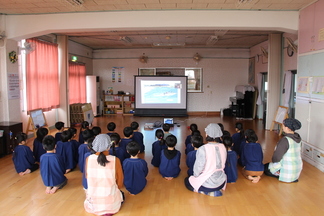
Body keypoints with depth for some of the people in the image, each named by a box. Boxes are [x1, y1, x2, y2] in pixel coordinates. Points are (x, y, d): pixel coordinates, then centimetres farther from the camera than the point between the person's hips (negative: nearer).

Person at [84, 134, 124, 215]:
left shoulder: (88, 159, -13)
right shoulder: (115, 160, -18)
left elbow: (87, 177, 4)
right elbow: (120, 185, -7)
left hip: (93, 205, 3)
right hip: (112, 205, -3)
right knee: (122, 193, 32)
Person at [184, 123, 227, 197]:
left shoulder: (202, 149, -24)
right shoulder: (223, 147, -7)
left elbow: (198, 168, -18)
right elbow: (223, 165, 4)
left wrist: (195, 175, 3)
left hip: (207, 184, -5)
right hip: (221, 183, 5)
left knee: (186, 181, 21)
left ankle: (207, 192, 2)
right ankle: (215, 191, 10)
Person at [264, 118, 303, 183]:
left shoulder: (285, 140, -28)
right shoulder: (298, 137, -2)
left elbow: (276, 157, -23)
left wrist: (273, 160, 0)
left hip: (288, 170, -8)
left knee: (265, 168, 13)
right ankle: (293, 177, 15)